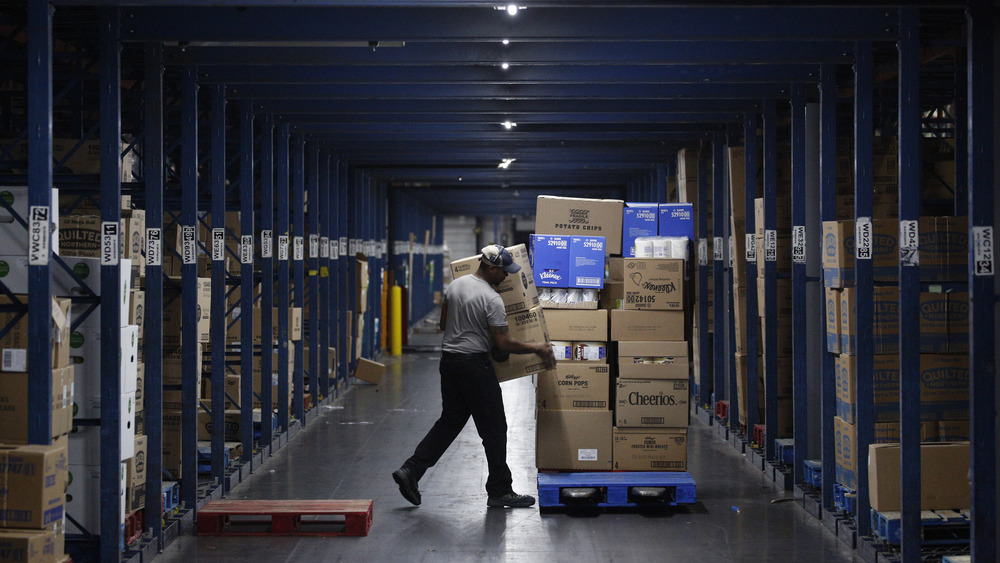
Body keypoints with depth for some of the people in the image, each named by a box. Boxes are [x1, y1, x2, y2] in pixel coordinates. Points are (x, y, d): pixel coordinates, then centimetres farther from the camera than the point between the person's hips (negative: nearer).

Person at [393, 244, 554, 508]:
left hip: (448, 359, 8)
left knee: (450, 421, 16)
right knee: (494, 428, 2)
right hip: (474, 364, -8)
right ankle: (500, 491, 7)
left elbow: (443, 324, 17)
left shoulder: (455, 285, 7)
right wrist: (536, 348, -6)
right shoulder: (491, 299, -16)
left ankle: (411, 470, 6)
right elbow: (503, 343, -15)